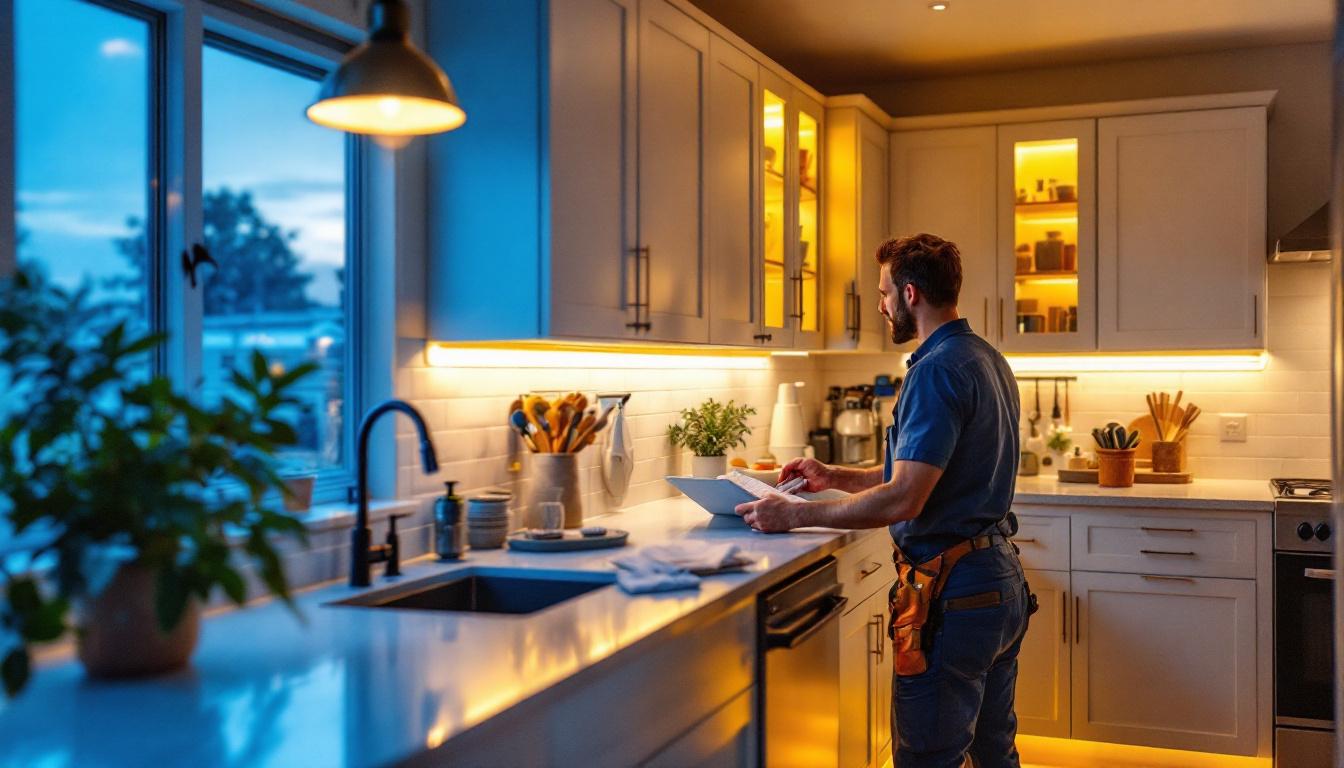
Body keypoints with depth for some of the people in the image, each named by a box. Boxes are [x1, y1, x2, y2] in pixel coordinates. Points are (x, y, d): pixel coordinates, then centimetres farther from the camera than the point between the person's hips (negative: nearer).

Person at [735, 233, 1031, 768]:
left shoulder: (937, 371, -19)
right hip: (1003, 581, 10)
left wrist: (795, 514, -18)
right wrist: (835, 478, 15)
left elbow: (903, 500, -25)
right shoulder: (988, 359, 12)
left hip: (951, 595, -10)